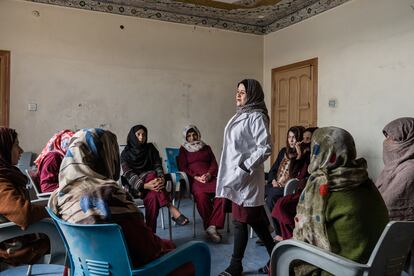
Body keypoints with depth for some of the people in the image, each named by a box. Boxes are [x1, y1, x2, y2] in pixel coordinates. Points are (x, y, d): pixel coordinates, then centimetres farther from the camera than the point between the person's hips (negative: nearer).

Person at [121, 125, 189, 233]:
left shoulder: (150, 148, 10)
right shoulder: (126, 153, 2)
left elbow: (158, 166, 0)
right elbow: (129, 175, -12)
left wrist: (162, 178, -25)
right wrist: (145, 185, -32)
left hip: (151, 182, 3)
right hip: (136, 187, -2)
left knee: (153, 197, -35)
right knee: (151, 175, -36)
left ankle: (150, 232, -39)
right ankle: (171, 208, -46)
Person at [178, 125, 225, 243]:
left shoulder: (206, 148, 27)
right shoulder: (183, 150, 19)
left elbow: (214, 164, 17)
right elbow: (183, 168, 7)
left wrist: (209, 174, -7)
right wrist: (196, 177, -10)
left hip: (210, 177, 3)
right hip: (194, 179, -2)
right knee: (201, 195, -37)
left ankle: (212, 226, -28)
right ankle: (210, 226, -21)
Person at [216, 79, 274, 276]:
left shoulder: (256, 117, -12)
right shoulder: (240, 115, 15)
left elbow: (265, 148, -19)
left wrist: (245, 167, -21)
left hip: (245, 177, -9)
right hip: (236, 176, 9)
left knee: (241, 222, 2)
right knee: (254, 220, 15)